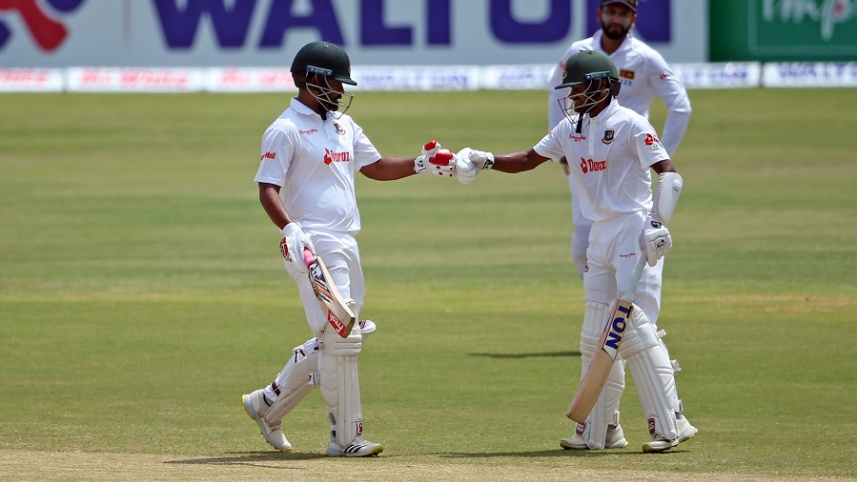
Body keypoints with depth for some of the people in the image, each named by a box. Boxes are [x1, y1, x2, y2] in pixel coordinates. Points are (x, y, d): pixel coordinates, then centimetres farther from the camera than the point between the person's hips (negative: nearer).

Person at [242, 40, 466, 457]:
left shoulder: (344, 124, 17)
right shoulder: (285, 131, -9)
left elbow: (375, 166, 26)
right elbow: (268, 190, -15)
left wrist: (421, 165, 13)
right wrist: (289, 229, -31)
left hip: (345, 245, 9)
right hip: (313, 246, -9)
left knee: (333, 340, 13)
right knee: (341, 337, -12)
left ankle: (267, 404, 26)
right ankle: (345, 438, -6)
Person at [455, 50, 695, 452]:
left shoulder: (629, 125, -10)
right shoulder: (572, 128, 13)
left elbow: (668, 173, -16)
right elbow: (529, 159, 15)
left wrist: (659, 223, -27)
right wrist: (486, 160, 0)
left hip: (633, 230, -8)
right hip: (600, 236, 8)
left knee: (635, 325, -14)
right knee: (596, 335, 8)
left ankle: (669, 423, -11)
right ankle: (600, 430, 15)